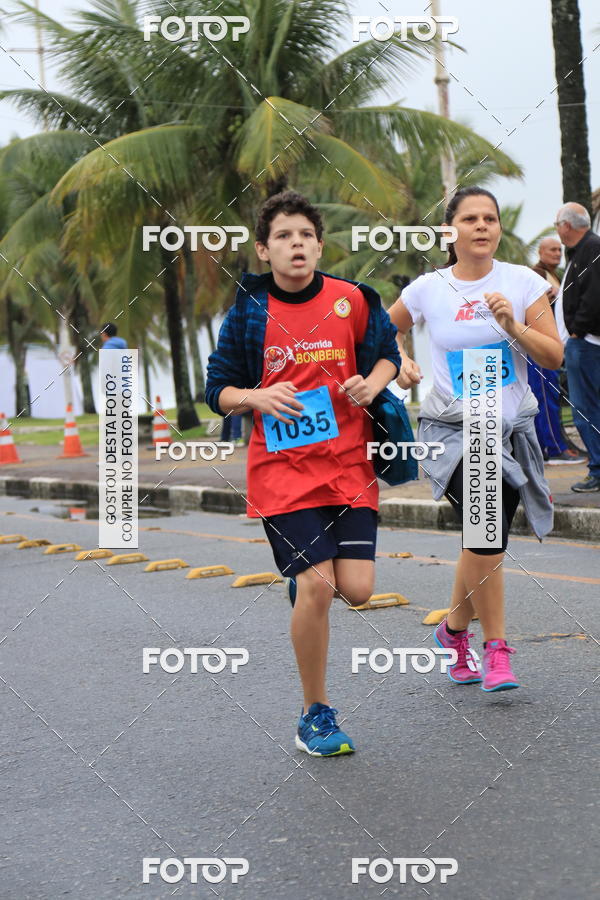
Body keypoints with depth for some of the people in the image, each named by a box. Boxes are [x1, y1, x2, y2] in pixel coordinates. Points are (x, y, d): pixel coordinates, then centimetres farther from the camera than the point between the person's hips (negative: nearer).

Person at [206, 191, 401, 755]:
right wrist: (257, 397, -15)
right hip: (282, 465, -2)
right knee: (315, 588, -13)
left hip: (349, 461, 2)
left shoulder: (352, 300, 1)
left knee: (357, 589, -7)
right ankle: (315, 714, 5)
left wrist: (371, 383, -4)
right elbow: (218, 391, 6)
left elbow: (388, 353, 17)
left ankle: (304, 575, 32)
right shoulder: (248, 312, -1)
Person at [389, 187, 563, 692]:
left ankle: (455, 630, 37)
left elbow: (554, 357, -2)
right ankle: (496, 649, -13)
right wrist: (400, 362, 1)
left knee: (487, 539, 9)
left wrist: (513, 327, -16)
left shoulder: (523, 282, 1)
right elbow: (388, 329, 20)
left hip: (512, 426, 3)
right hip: (451, 428, -2)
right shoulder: (428, 290, 0)